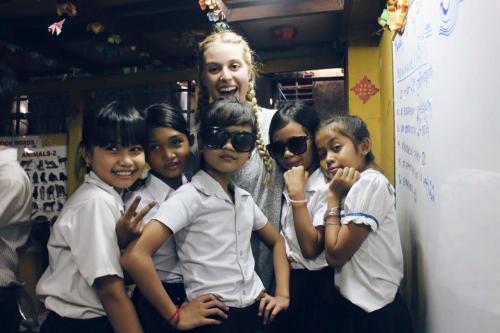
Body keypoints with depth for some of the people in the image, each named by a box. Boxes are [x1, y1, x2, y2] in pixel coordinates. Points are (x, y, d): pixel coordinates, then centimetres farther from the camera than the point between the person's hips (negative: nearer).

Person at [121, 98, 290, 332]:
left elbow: (277, 241, 16)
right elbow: (135, 256, -25)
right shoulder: (190, 196, -16)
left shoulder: (244, 199, 3)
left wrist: (282, 295, 5)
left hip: (257, 310, 6)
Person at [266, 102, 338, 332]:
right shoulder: (287, 183, 5)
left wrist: (297, 193, -25)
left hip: (316, 285, -6)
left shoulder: (326, 187, -19)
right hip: (288, 279, 7)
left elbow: (311, 248, -22)